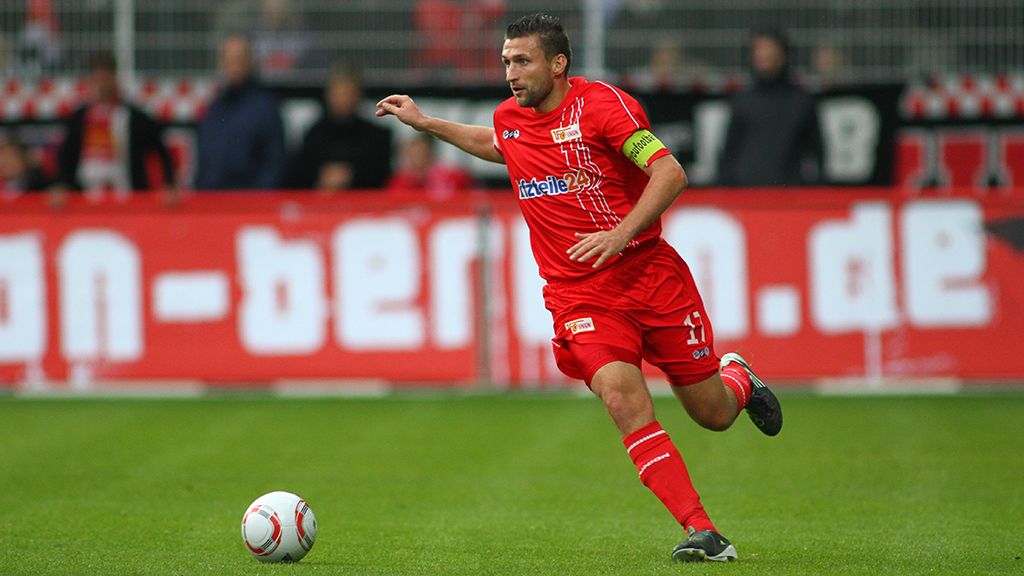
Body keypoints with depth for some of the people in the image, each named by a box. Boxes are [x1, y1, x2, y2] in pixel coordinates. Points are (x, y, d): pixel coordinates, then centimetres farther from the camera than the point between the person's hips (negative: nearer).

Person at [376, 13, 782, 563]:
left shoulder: (601, 104, -11)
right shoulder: (509, 118, 7)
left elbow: (670, 173, -16)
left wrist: (619, 235, -26)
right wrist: (424, 122, 27)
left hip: (649, 271, -3)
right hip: (578, 294, 3)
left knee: (714, 414, 4)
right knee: (623, 399, -23)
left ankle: (737, 379, 44)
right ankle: (703, 534, -21)